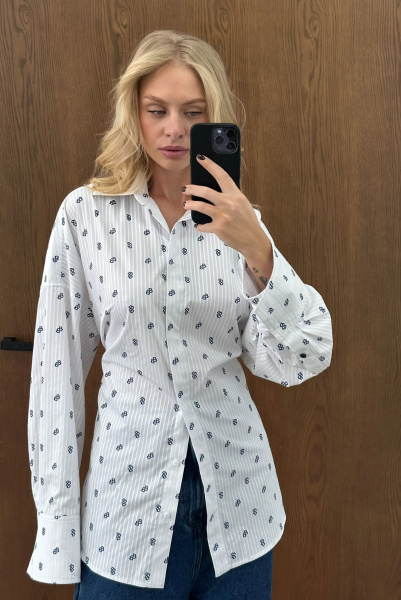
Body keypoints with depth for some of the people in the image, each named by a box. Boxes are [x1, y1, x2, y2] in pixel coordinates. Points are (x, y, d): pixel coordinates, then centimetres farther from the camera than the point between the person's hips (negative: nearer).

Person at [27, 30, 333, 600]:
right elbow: (59, 371, -5)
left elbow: (296, 364, -9)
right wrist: (57, 522, -3)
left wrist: (257, 251, -24)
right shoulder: (86, 212, -7)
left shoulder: (237, 217, 0)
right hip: (129, 504, -2)